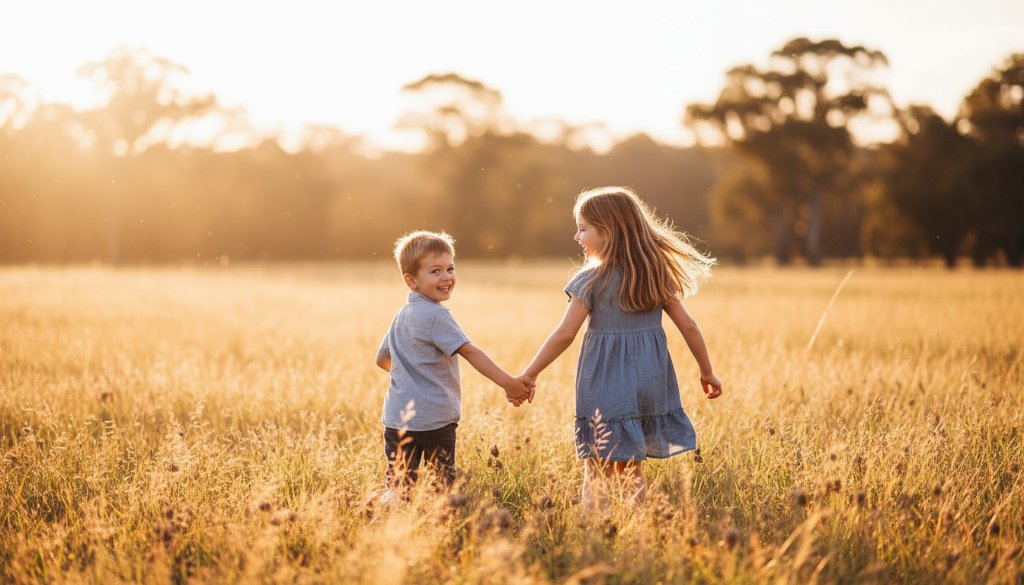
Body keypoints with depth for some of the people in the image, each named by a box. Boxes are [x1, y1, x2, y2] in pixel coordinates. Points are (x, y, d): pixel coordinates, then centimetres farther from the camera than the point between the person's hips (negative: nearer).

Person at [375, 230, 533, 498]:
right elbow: (470, 352, -22)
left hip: (397, 419, 7)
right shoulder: (435, 315, -12)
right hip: (433, 421, -7)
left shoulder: (401, 316, 15)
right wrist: (508, 383, -26)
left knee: (398, 489, 5)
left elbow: (382, 358, 27)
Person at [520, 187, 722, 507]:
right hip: (650, 382, 6)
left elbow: (564, 334, -11)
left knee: (596, 477, -1)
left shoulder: (592, 279, -10)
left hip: (605, 387, -6)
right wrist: (707, 372, 19)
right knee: (631, 473, 18)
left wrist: (529, 374, -2)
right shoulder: (658, 273, 5)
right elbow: (688, 326, 7)